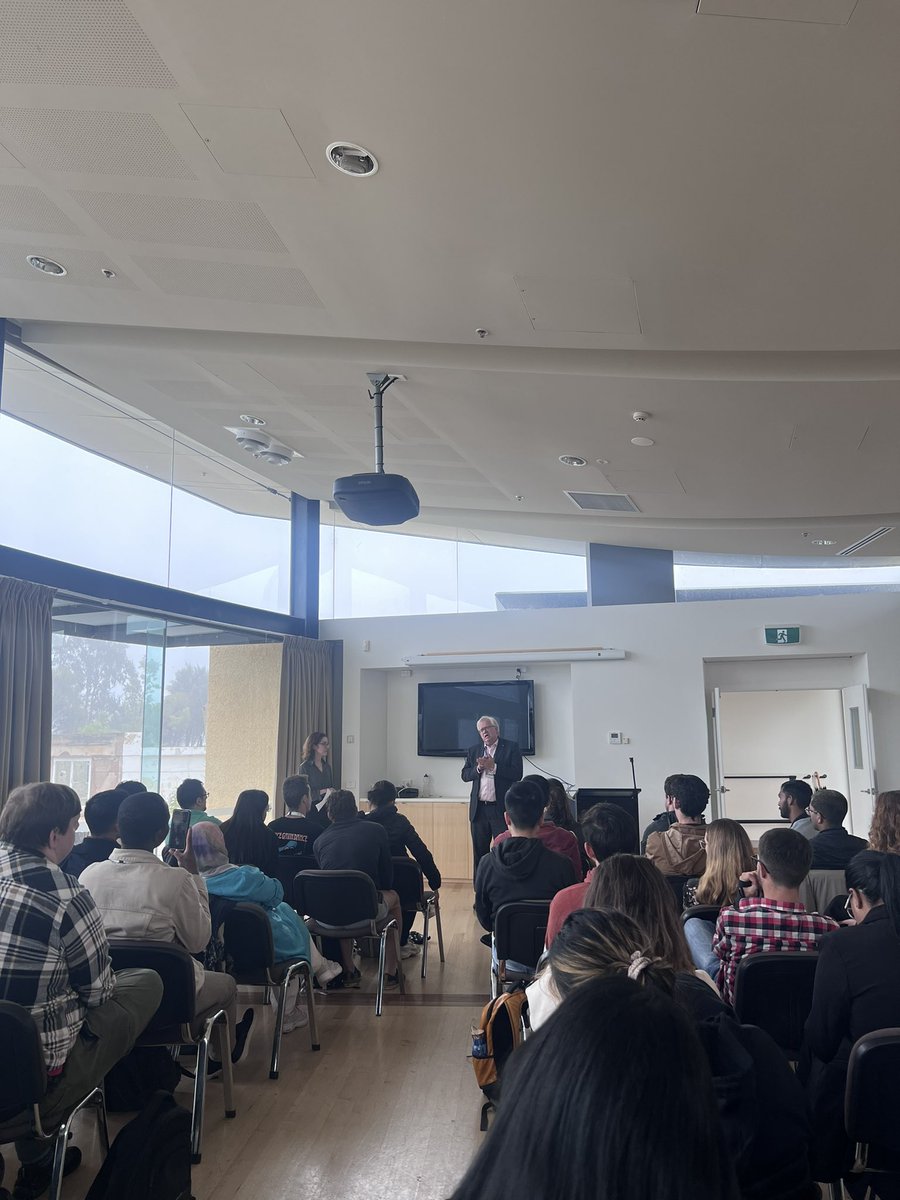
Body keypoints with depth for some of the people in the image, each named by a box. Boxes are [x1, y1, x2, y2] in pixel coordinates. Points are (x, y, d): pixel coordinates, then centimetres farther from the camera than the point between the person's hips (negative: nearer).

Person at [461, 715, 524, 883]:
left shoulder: (511, 748, 0)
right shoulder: (473, 751, 14)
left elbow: (517, 774, -10)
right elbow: (464, 775, 8)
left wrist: (493, 767, -15)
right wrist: (478, 768, -10)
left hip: (501, 808, -4)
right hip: (479, 809, 4)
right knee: (479, 852, 11)